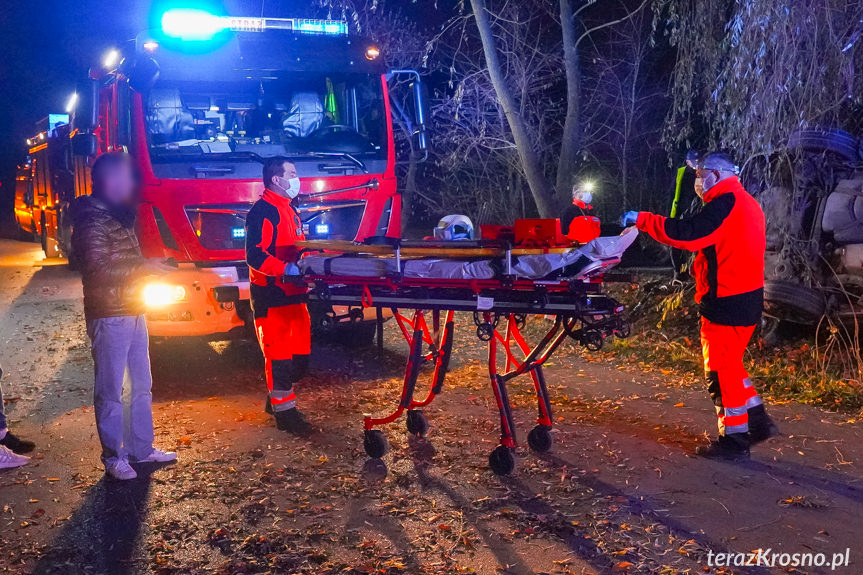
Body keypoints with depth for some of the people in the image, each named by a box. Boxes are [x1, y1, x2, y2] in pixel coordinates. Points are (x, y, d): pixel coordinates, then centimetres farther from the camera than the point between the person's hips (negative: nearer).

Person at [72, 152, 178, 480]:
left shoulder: (120, 216, 15)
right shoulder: (92, 221, -15)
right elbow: (99, 270, -24)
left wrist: (150, 267, 11)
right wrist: (144, 268, -19)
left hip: (134, 312, 10)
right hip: (109, 316, -9)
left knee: (141, 385, 15)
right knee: (110, 390, 0)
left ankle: (141, 448, 25)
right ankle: (113, 457, 11)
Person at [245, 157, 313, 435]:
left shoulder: (289, 210, 19)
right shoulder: (263, 211, -13)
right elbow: (255, 256, -21)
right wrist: (287, 269, -30)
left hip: (292, 294, 10)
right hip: (271, 296, -10)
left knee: (300, 351, 13)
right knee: (279, 354, -3)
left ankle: (277, 399, 29)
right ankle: (284, 410, 6)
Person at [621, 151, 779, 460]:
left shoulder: (725, 204, -16)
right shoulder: (746, 203, 17)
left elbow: (685, 234, -26)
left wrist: (641, 219, -20)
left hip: (727, 303, -10)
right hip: (747, 297, 10)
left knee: (721, 370, -1)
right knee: (729, 365, 20)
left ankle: (734, 439, 7)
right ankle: (758, 422, 25)